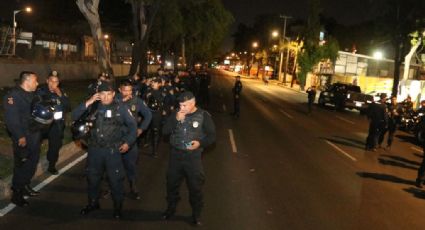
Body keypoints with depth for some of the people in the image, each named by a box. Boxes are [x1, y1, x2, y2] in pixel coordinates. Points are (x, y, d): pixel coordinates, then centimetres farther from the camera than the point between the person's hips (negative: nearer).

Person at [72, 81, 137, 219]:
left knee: (115, 179, 4)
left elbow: (133, 125, 4)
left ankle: (118, 206, 24)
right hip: (94, 149, 3)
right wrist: (88, 103, -19)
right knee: (92, 177, 17)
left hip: (113, 150, -2)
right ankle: (93, 203, 38)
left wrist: (128, 142, -5)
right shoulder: (93, 106, -1)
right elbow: (74, 116, -9)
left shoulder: (120, 108, -6)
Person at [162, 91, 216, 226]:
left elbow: (212, 136, -5)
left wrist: (200, 143, -23)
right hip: (175, 155, 3)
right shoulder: (175, 114, 1)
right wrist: (176, 120, -19)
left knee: (195, 186, 6)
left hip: (193, 156, -3)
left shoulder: (203, 116, -8)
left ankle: (196, 214, 26)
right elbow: (165, 131, -5)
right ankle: (171, 208, 39)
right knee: (172, 183, 16)